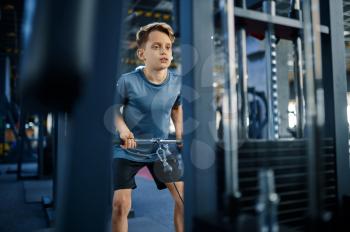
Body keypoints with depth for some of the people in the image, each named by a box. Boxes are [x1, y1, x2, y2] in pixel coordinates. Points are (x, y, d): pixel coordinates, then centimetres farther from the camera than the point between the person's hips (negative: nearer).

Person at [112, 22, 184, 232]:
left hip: (161, 150, 4)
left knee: (184, 197, 3)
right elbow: (114, 109, -5)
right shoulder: (128, 81, -20)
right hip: (128, 151, -3)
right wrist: (122, 128, -24)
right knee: (121, 204, -8)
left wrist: (179, 132, 1)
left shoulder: (177, 83, -9)